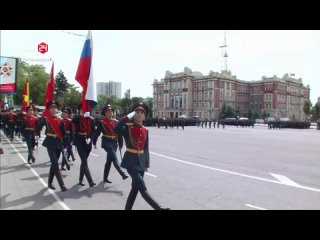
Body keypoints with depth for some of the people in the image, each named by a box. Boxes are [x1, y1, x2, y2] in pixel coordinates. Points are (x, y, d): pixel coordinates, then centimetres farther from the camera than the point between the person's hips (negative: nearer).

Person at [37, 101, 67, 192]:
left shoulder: (60, 119, 5)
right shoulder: (45, 118, -5)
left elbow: (63, 133, 8)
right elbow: (38, 128, 3)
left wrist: (64, 143, 7)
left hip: (59, 143, 4)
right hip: (50, 143, -4)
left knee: (54, 163, 13)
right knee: (55, 164, -10)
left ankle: (50, 183, 28)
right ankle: (62, 185, -10)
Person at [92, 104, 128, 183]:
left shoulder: (116, 122, 7)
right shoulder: (102, 122, -6)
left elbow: (119, 134, 9)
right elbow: (97, 133, -1)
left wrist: (120, 144, 9)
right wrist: (94, 142, 2)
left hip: (114, 143, 5)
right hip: (107, 142, -5)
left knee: (109, 160, 12)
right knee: (114, 158, -18)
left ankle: (105, 177, 23)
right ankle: (123, 174, -21)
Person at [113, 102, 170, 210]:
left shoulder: (145, 130, 7)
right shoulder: (127, 127, -8)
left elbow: (146, 148, 13)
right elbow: (116, 129, -30)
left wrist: (147, 163, 11)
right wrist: (127, 117, -24)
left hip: (141, 161, 6)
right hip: (131, 161, -6)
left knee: (135, 187, 14)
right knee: (142, 188, -11)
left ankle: (128, 208, 29)